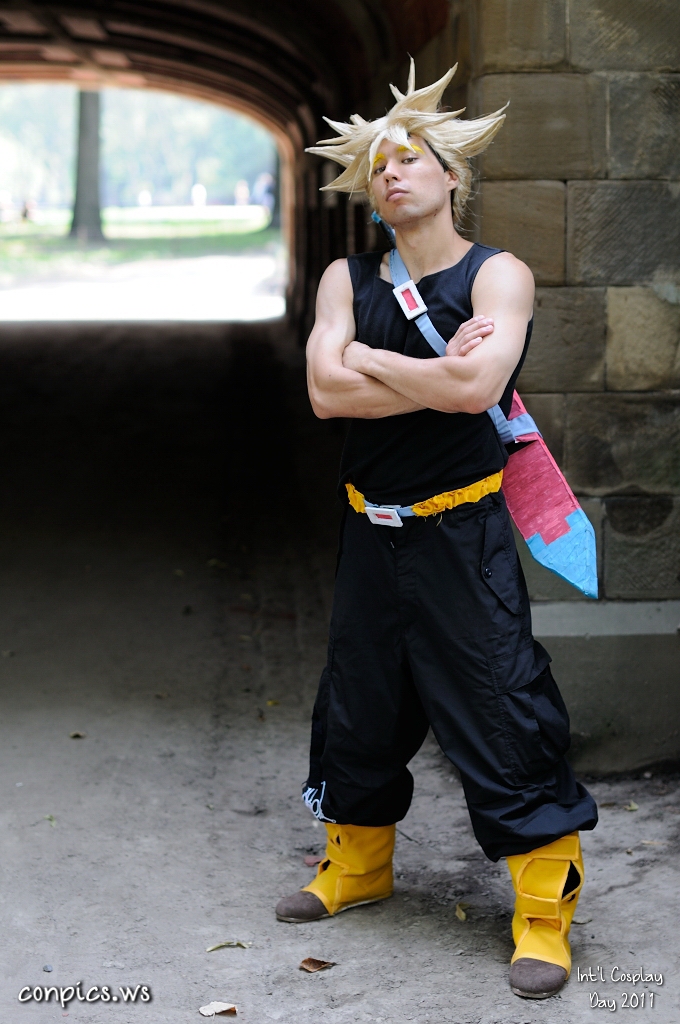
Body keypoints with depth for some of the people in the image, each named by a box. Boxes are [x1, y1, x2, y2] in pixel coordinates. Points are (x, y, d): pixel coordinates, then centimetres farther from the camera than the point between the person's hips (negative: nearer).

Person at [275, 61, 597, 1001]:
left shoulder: (496, 275, -7)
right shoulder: (348, 279, 6)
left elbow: (476, 387, -25)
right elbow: (326, 392, -10)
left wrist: (367, 358, -12)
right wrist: (437, 375, -17)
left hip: (460, 535, -5)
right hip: (370, 529, 5)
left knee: (501, 712, -6)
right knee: (359, 704, 16)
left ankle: (544, 910, 6)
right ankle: (358, 864, 36)